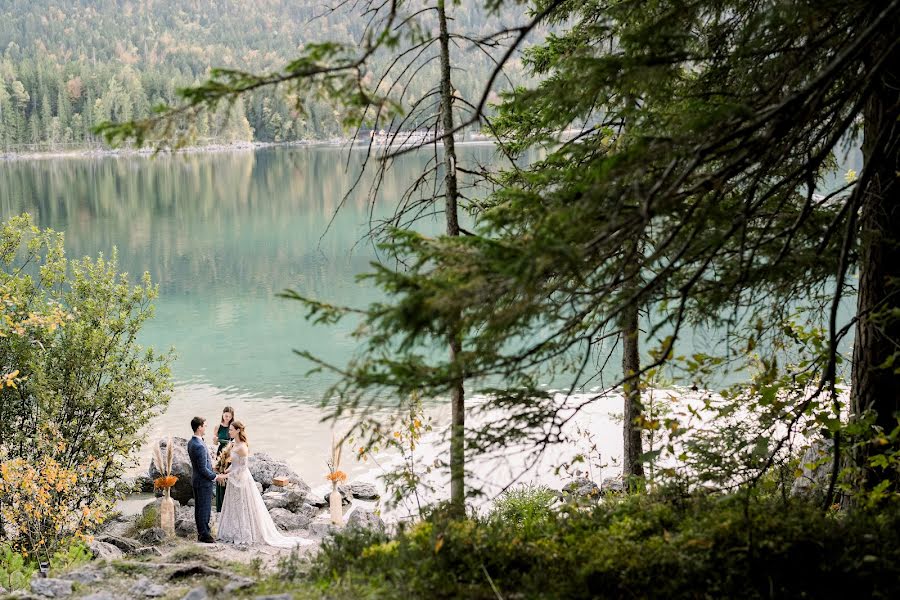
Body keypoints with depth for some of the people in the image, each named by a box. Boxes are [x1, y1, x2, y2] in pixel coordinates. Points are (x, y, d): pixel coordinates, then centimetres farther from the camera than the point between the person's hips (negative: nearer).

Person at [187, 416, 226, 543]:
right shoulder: (200, 446, -27)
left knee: (199, 507, 16)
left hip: (196, 479, 10)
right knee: (205, 508, 0)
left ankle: (201, 532, 26)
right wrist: (215, 477, -12)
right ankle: (204, 534, 8)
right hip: (204, 481, -10)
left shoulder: (191, 443, 5)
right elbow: (203, 469, -24)